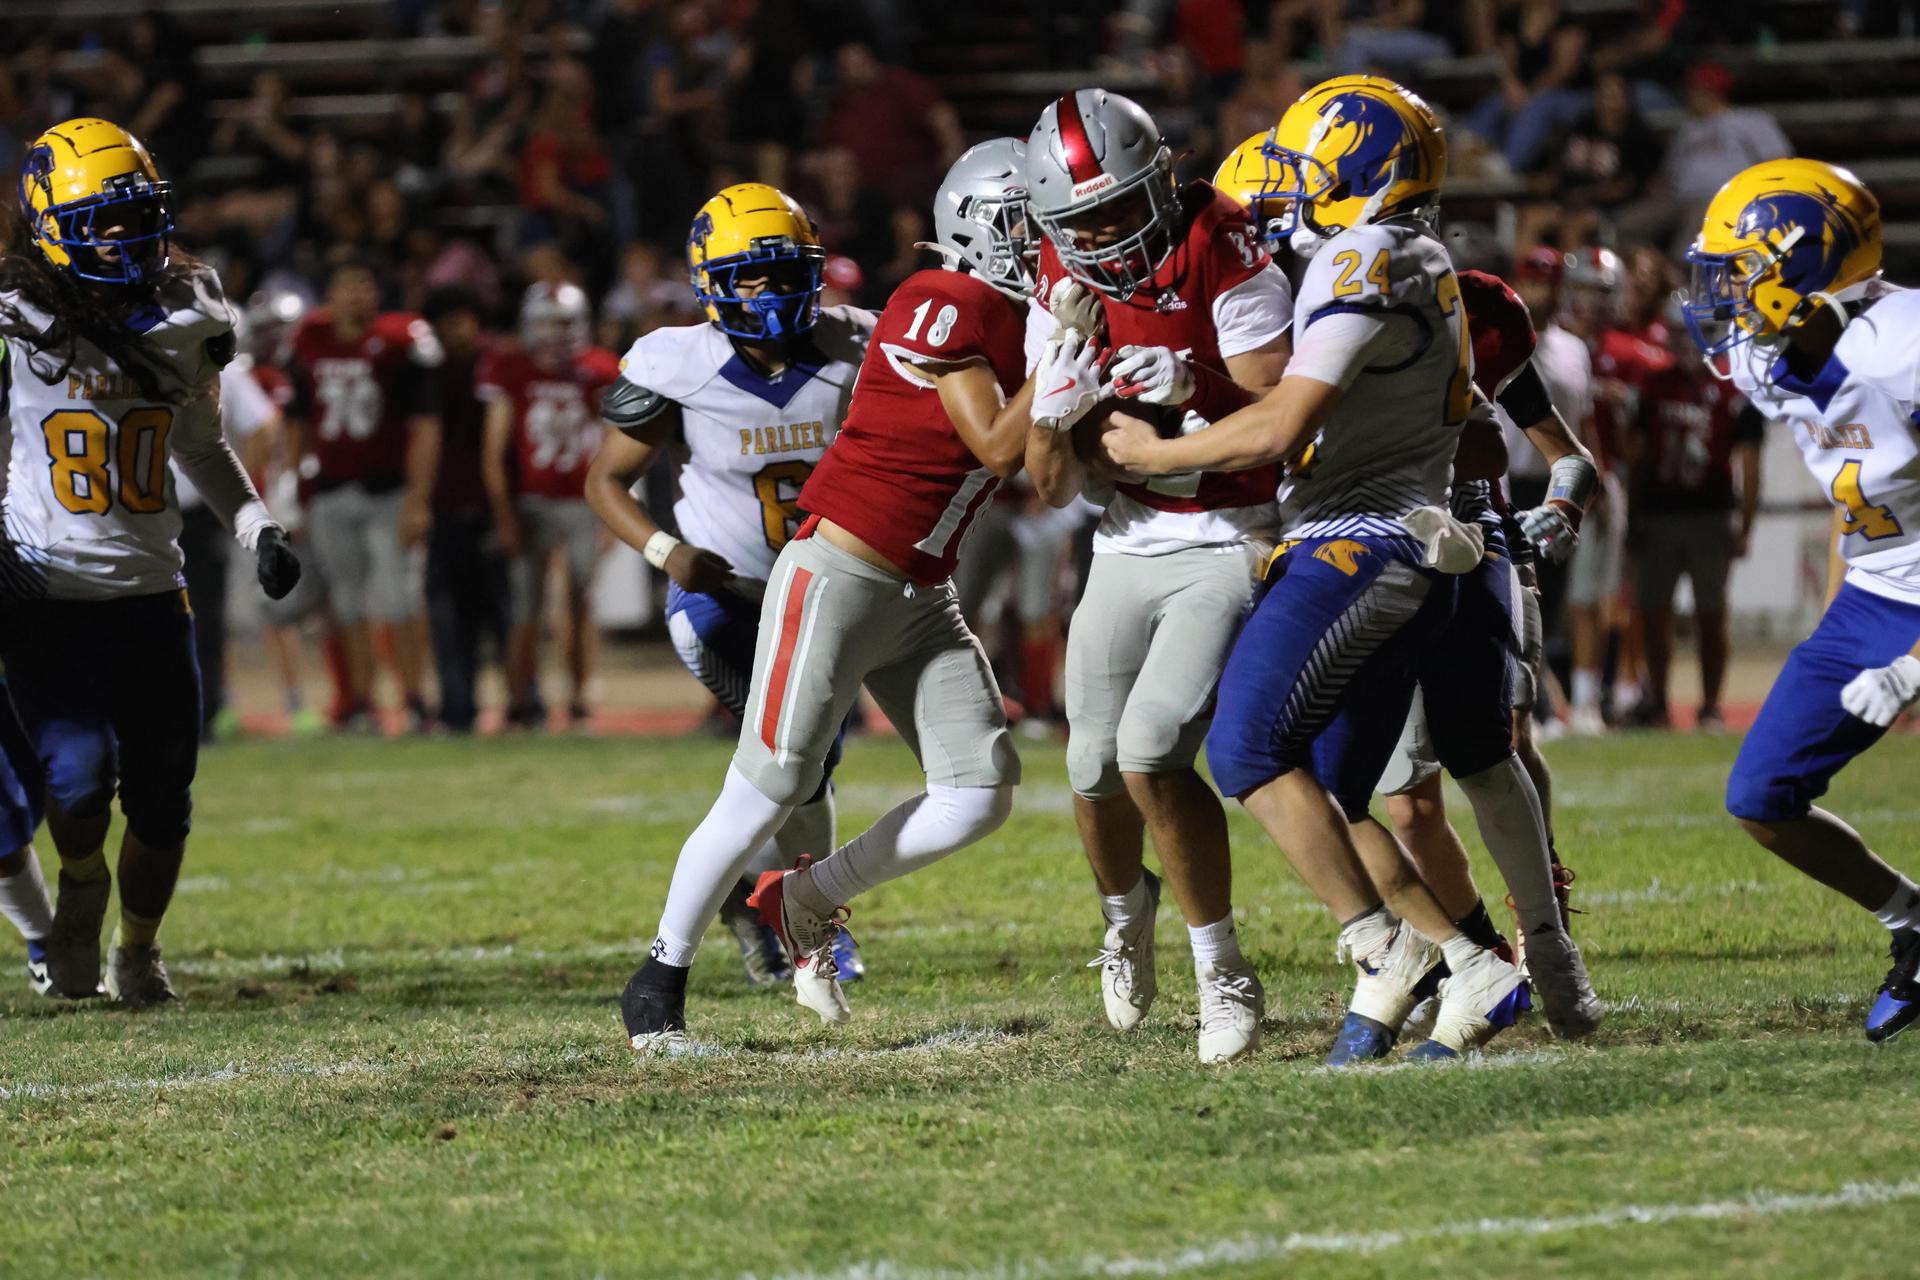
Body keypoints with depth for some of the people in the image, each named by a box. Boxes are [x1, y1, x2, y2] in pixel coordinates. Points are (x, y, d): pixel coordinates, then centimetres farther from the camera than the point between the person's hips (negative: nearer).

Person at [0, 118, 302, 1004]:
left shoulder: (185, 320, 5)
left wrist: (256, 530, 7)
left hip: (149, 595, 4)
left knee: (162, 799, 5)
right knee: (78, 776, -21)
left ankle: (137, 953, 33)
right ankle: (81, 890, 14)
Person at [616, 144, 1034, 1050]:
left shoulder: (1029, 325, 10)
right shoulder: (943, 307, -15)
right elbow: (995, 447, -18)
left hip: (923, 597, 8)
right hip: (838, 574, -8)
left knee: (981, 795, -3)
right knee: (770, 788, -7)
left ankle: (806, 903, 17)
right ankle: (660, 979, 8)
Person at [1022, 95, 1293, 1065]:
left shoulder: (1226, 259, -17)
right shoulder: (1064, 295, 0)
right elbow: (1053, 490, 2)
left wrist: (1194, 388, -32)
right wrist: (1053, 412, -18)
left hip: (1231, 547, -6)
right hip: (1130, 546, 6)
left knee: (1152, 752, -20)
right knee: (1096, 769, 7)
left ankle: (1224, 976, -5)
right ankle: (1125, 911, 42)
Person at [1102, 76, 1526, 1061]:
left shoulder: (1362, 266, -12)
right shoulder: (1426, 273, 20)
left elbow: (1280, 428, -17)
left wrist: (1157, 455, -5)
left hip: (1358, 545, -10)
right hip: (1411, 568, 10)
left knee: (1247, 748, -12)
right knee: (1325, 801, 9)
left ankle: (1381, 949, -14)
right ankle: (1469, 972, 3)